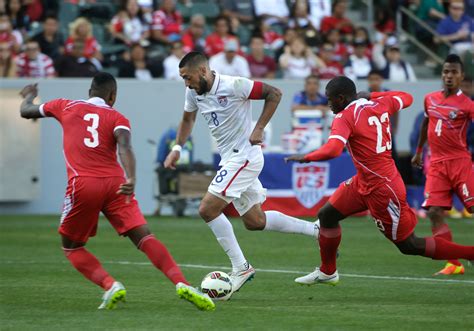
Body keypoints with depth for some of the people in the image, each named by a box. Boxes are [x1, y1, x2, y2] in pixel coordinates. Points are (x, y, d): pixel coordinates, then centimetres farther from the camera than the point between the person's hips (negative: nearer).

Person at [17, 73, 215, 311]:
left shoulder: (66, 107, 20)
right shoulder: (117, 118, 14)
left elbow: (25, 112, 35)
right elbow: (125, 146, -8)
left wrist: (29, 96, 57)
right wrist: (131, 179, -22)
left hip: (83, 185, 0)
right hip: (115, 183, 0)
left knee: (71, 247, 17)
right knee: (144, 238, -5)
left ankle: (110, 286, -6)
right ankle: (181, 284, -25)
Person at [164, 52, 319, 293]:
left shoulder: (233, 85, -19)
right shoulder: (193, 93, 3)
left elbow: (274, 94, -13)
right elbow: (188, 119, 22)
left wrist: (259, 128, -18)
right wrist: (177, 148, 9)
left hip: (244, 155, -9)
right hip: (230, 159, 9)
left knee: (208, 209, -15)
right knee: (255, 221, 12)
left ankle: (240, 268, -7)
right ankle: (315, 229, 24)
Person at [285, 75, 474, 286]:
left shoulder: (344, 117, -19)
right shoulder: (380, 104, 4)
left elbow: (332, 150, -33)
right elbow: (406, 98, 23)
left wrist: (306, 158, -19)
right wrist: (371, 95, 21)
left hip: (382, 190, -9)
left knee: (409, 246, 1)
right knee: (327, 215, 14)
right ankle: (327, 272, 28)